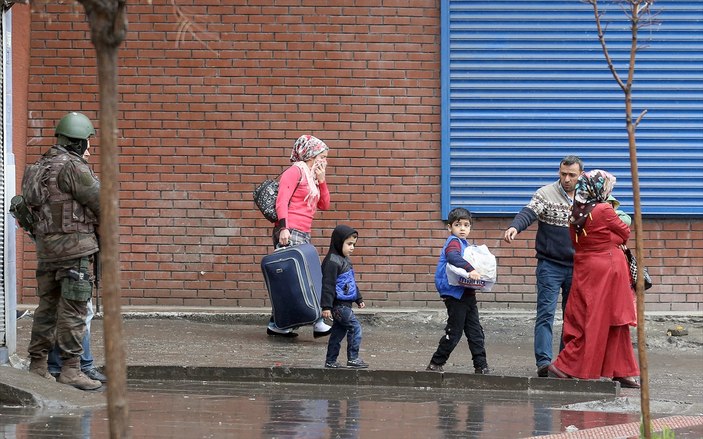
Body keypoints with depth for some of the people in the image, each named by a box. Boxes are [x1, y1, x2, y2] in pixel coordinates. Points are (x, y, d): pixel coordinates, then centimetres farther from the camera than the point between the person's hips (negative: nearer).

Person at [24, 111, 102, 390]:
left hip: (46, 247, 9)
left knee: (48, 306, 12)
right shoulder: (73, 167, -15)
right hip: (75, 245, -9)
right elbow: (99, 201, -12)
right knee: (73, 310, -7)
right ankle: (70, 370, -8)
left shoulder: (41, 166, 13)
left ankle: (37, 367, 14)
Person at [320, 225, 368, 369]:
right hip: (338, 304, -10)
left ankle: (331, 361, 17)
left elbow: (352, 283, 29)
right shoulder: (332, 261, -15)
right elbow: (328, 285, -19)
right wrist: (326, 306, -22)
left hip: (344, 304, 10)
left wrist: (359, 299, 31)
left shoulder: (345, 260, 17)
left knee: (339, 331, 12)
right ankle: (353, 358, -7)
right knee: (355, 327, -11)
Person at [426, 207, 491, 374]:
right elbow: (454, 257, -33)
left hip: (467, 294, 9)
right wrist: (470, 269, -43)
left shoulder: (464, 243, 19)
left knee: (476, 332, 6)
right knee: (454, 332, -4)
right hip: (455, 294, -9)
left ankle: (481, 366, 7)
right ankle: (435, 364, 6)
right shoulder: (453, 242, -11)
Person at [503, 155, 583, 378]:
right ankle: (544, 361, -17)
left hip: (577, 267, 5)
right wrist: (515, 227, -42)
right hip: (550, 265, -5)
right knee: (546, 313, -11)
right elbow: (529, 213, -22)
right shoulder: (546, 194, -6)